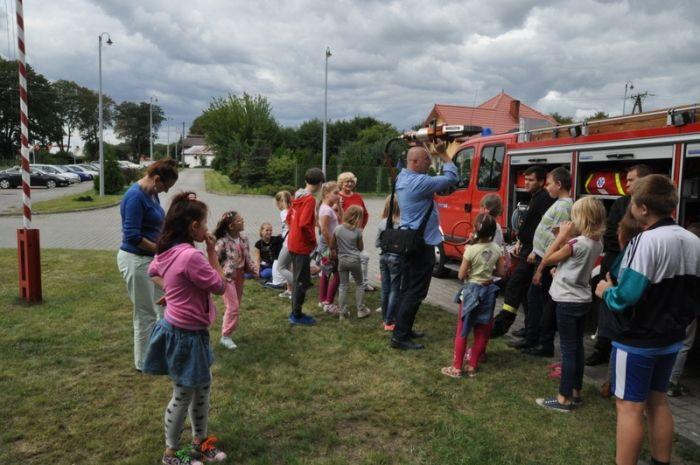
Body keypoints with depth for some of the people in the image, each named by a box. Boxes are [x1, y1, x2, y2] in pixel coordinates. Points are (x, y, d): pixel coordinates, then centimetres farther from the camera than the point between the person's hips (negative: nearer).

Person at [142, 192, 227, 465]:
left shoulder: (168, 252, 3)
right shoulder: (191, 256, -28)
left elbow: (152, 272, 24)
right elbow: (220, 287, -19)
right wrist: (212, 251, -14)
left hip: (178, 329, 10)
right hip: (186, 335, -10)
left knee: (203, 387, 22)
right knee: (183, 396, 9)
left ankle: (200, 441, 39)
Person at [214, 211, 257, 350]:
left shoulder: (244, 238, 0)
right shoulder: (223, 241, -22)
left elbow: (247, 257, 10)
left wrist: (254, 270, 4)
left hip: (240, 276, 7)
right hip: (228, 277, -7)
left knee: (236, 305, 16)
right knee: (233, 306, -8)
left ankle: (227, 327, 36)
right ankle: (225, 336, 5)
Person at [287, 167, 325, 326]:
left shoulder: (298, 196, 8)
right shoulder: (310, 200, -18)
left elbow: (289, 217, 17)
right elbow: (304, 224, -26)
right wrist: (313, 241, -12)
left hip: (293, 243, 9)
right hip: (302, 246, -9)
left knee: (297, 279, 17)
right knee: (303, 281, 1)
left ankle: (295, 313, 26)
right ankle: (297, 315, 9)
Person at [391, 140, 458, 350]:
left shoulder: (403, 178, 7)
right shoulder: (419, 182, -21)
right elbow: (452, 178, -17)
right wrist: (443, 154, -5)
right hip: (422, 244, -10)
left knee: (408, 289, 17)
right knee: (415, 292, -3)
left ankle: (404, 329, 26)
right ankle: (400, 337, 1)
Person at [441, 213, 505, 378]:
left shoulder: (471, 249, -18)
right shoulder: (497, 249, -3)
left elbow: (461, 275, -12)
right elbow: (501, 272, 4)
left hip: (472, 291, -4)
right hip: (489, 290, 5)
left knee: (462, 331, 6)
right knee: (482, 331, 13)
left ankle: (456, 368, 10)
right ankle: (473, 366, 21)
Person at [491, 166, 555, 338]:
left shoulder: (545, 199, -15)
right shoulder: (534, 198, 16)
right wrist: (519, 243, 22)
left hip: (534, 250, -10)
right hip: (527, 249, 10)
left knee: (514, 285, -10)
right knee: (525, 288, 14)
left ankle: (501, 324, -6)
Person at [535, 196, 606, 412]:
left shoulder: (577, 243, -21)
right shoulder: (596, 243, 5)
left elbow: (546, 260, -13)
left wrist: (562, 235, -11)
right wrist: (568, 238, 3)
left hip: (568, 301, -8)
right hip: (582, 300, 9)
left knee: (568, 350, -3)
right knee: (577, 347, 15)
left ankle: (564, 398, 5)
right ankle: (575, 392, 25)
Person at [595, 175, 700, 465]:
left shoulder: (648, 240, -22)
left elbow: (625, 297, -25)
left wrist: (606, 291, -6)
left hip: (636, 340, -8)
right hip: (670, 339, 8)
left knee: (630, 407, 2)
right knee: (658, 401, 20)